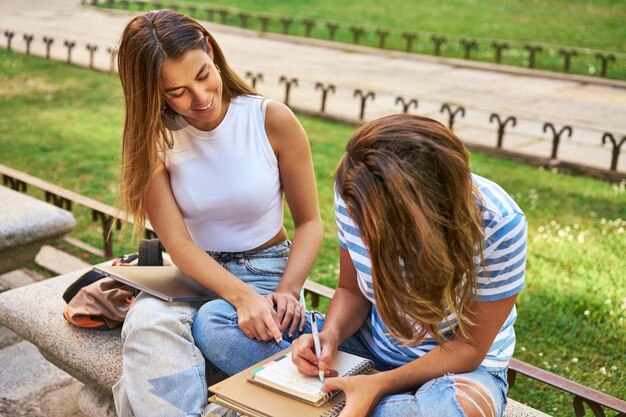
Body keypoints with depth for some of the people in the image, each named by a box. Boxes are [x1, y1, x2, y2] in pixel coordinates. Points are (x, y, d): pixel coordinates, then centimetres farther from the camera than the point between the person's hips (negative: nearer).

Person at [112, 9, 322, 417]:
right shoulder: (153, 139, -5)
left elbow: (310, 222, -4)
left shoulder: (272, 119, -10)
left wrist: (287, 291, -21)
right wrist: (242, 295, -30)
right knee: (148, 323, -31)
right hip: (194, 273, 2)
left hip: (267, 268, -1)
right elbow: (178, 242, -14)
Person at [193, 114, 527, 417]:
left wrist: (382, 385, -31)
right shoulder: (356, 194, -17)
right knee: (211, 320, -8)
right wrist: (330, 335, -23)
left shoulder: (498, 224, -28)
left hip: (458, 367, -3)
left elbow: (469, 347, -18)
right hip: (371, 343, 4)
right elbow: (351, 290, -1)